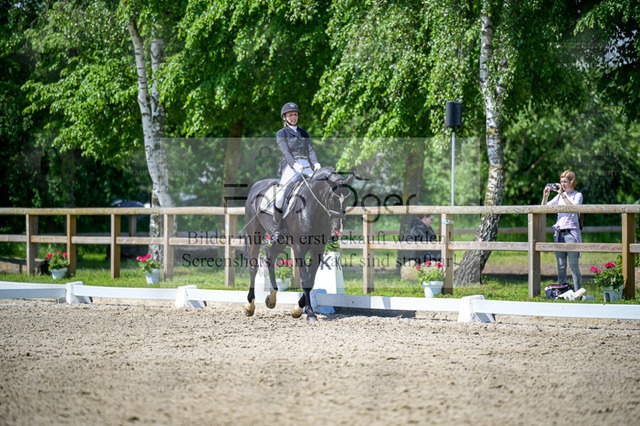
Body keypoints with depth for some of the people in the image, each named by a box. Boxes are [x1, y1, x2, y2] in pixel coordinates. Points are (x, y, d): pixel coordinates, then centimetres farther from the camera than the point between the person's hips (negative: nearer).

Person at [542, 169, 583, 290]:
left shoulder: (577, 195, 1)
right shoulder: (559, 196, 16)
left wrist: (562, 194, -18)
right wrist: (545, 196, -1)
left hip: (571, 233, -5)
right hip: (559, 233, 5)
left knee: (574, 266, -7)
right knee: (561, 266, 5)